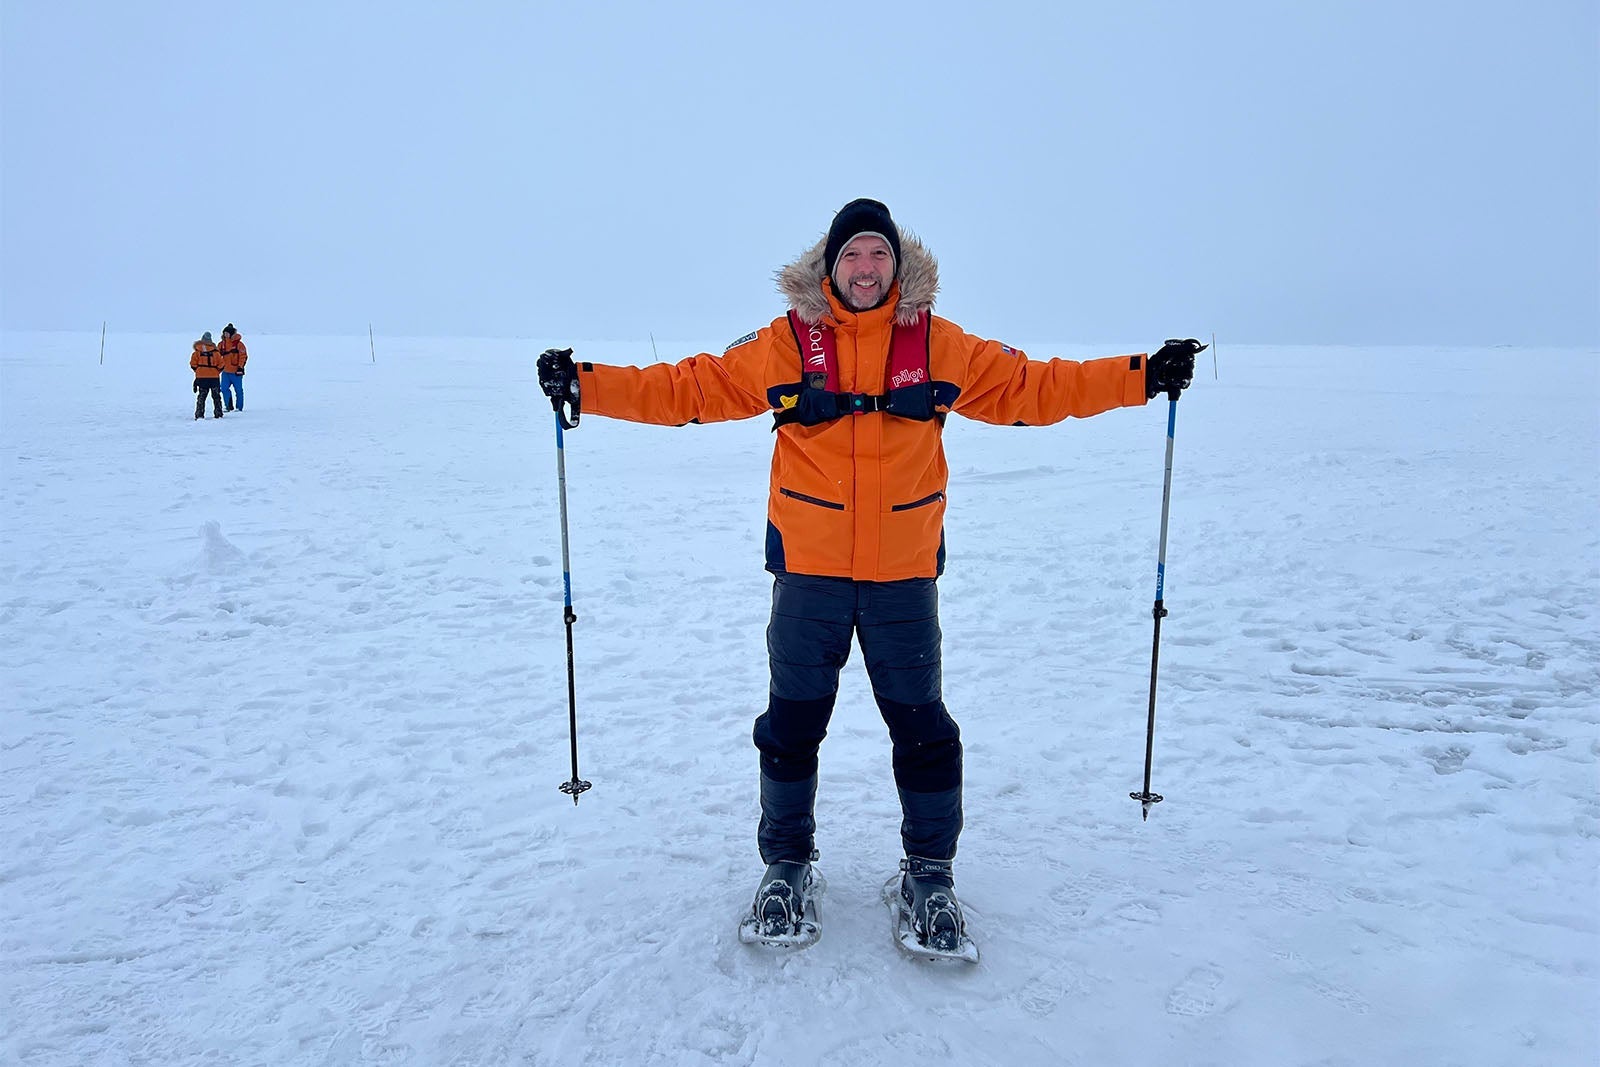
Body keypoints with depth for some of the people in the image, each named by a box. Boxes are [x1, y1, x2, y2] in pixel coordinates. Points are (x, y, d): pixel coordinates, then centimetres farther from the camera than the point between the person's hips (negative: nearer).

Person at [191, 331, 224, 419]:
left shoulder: (197, 351, -4)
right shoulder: (215, 351, -3)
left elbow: (193, 363, -5)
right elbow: (220, 364, -2)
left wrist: (197, 370, 12)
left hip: (201, 377, 0)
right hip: (214, 377, 0)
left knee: (201, 396, 6)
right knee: (216, 396, 11)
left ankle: (199, 414, 0)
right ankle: (218, 413, 11)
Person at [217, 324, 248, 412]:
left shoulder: (238, 343, -6)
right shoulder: (221, 344, 9)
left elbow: (243, 356, -9)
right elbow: (217, 356, 16)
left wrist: (240, 367, -14)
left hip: (236, 371, -5)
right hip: (225, 371, 5)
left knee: (238, 390, 2)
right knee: (224, 389, 2)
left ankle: (239, 407, 9)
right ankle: (229, 406, 12)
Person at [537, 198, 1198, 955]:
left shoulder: (939, 345, 1)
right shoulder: (786, 343, -1)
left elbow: (1031, 387, 4)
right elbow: (689, 388, 1)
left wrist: (1140, 378, -1)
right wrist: (586, 385, -5)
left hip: (904, 574, 1)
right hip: (807, 570, 0)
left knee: (922, 727, 8)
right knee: (792, 723, 10)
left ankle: (929, 873, 29)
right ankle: (786, 863, 32)